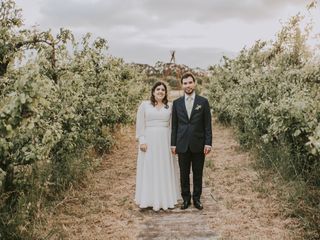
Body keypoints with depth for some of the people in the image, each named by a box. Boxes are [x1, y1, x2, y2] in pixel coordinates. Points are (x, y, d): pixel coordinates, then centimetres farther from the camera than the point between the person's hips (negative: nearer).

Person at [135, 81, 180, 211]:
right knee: (149, 170, 2)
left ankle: (166, 198, 17)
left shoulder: (170, 106, 9)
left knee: (165, 169, 7)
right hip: (149, 141, -2)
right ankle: (150, 199, 11)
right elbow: (140, 124, 0)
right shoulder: (144, 105, 3)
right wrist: (142, 141, -9)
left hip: (165, 141, 2)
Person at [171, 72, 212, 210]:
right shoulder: (177, 103, 5)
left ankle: (197, 198, 21)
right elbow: (174, 125, 6)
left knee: (198, 173, 8)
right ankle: (186, 198, 20)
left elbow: (207, 125, -1)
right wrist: (173, 143, 2)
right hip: (182, 144, 1)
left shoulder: (203, 102, 1)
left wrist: (208, 143, -7)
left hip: (198, 144, -1)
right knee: (184, 173, 8)